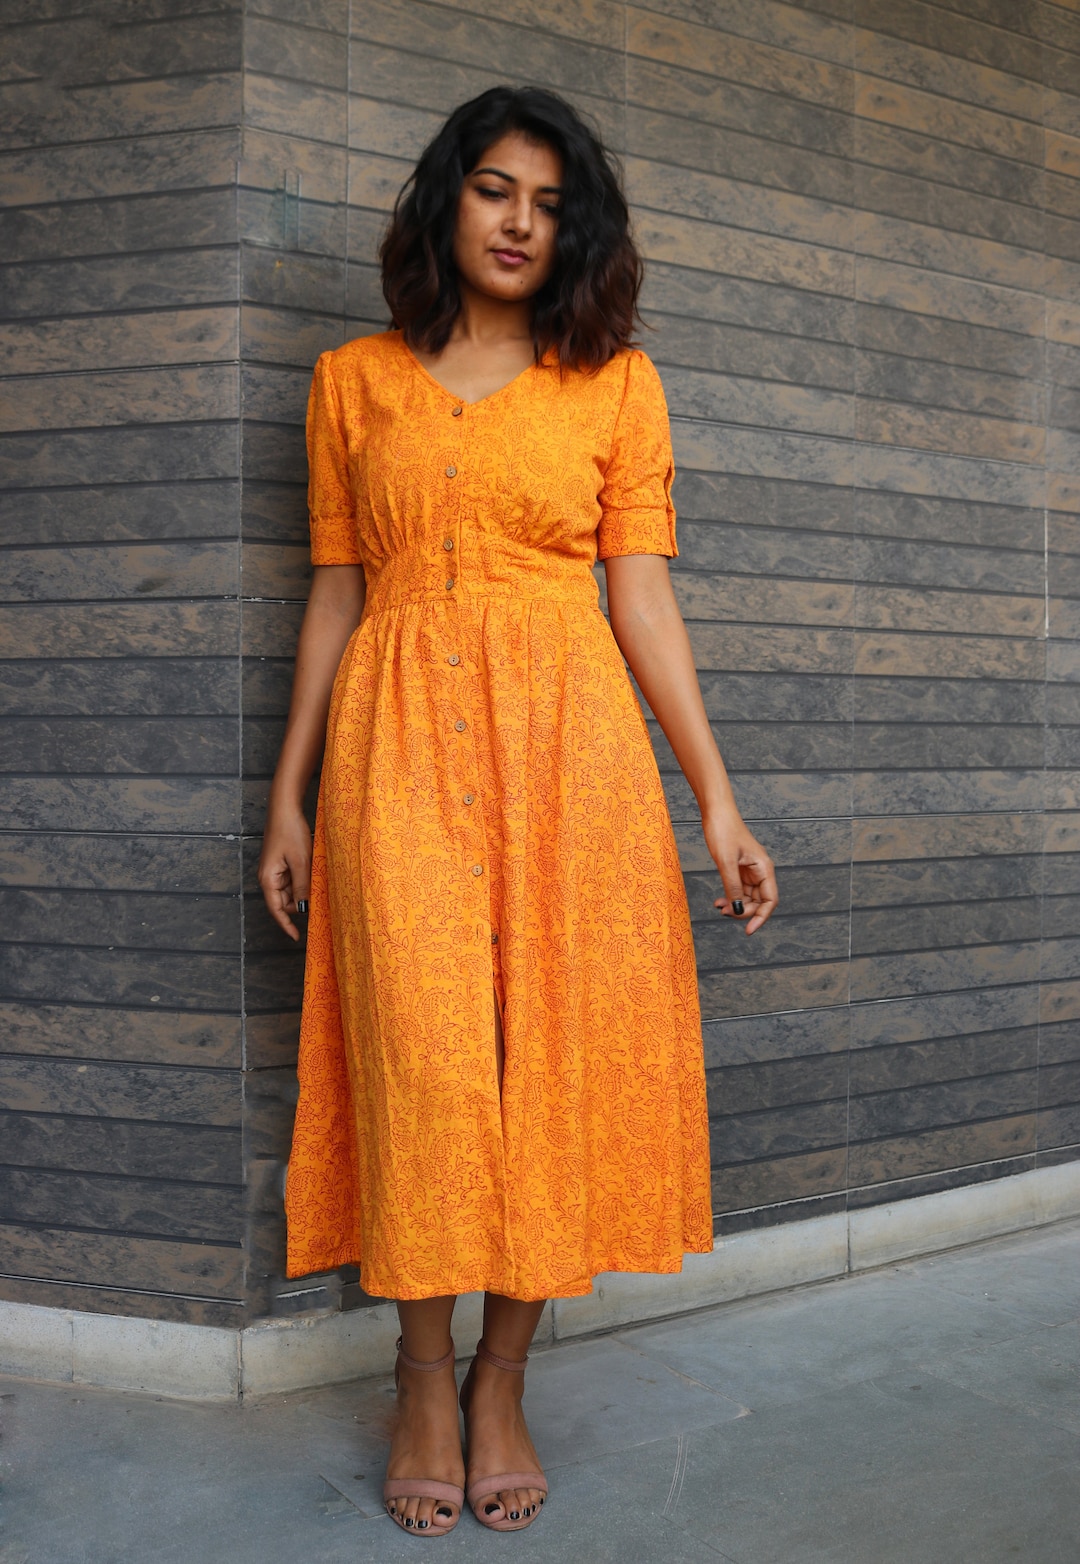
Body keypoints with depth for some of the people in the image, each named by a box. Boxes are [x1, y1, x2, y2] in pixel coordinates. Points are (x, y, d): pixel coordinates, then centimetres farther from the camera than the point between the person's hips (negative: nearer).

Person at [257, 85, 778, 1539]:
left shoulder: (618, 382, 11)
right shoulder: (352, 380, 13)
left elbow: (642, 591, 6)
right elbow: (336, 591, 12)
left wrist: (717, 797, -2)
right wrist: (290, 793, 7)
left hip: (570, 737, 0)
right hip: (400, 738, 0)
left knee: (557, 1049, -1)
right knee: (422, 1050, -7)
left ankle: (503, 1381, 14)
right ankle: (427, 1380, 11)